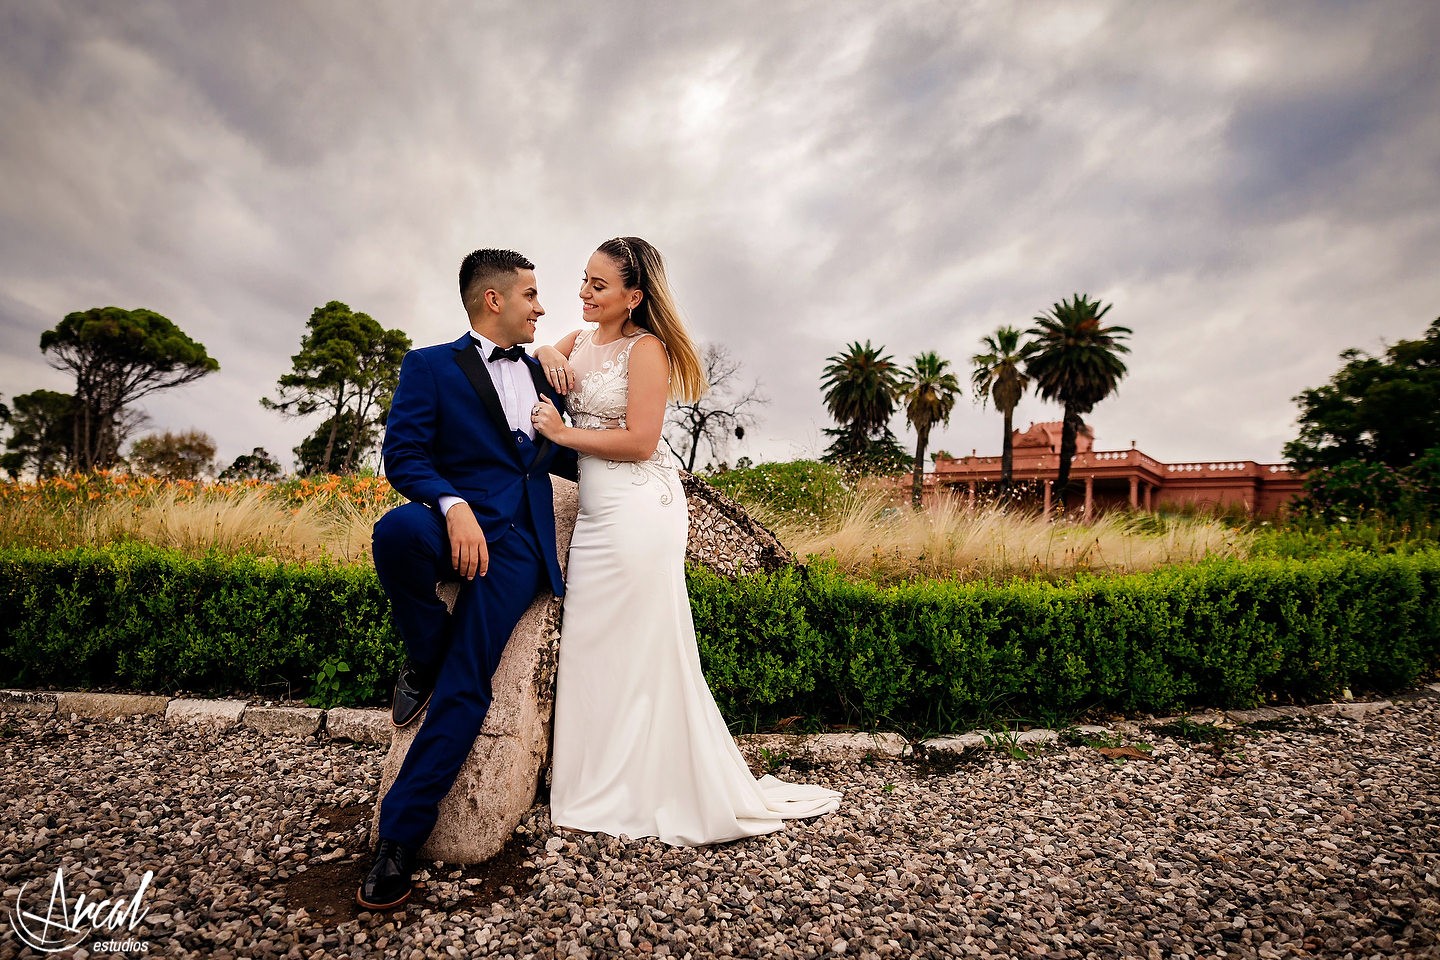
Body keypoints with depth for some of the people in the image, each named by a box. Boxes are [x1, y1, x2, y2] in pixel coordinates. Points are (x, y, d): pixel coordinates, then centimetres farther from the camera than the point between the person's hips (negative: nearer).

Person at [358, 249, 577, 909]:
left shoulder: (540, 373, 21)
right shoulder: (430, 366, 7)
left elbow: (563, 460, 26)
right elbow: (403, 456, -5)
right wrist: (453, 506, -24)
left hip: (518, 540, 2)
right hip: (457, 523, -1)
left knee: (465, 686, -13)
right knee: (396, 531, -37)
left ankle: (400, 837, -4)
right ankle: (424, 657, -7)